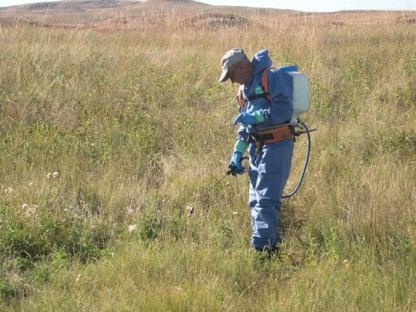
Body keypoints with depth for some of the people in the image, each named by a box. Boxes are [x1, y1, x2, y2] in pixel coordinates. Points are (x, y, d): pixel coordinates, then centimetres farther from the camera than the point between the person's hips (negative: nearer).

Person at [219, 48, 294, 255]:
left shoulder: (273, 78, -11)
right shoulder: (245, 88, 18)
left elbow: (284, 110, -21)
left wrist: (254, 117, -20)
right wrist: (237, 153, 14)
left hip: (276, 146, -10)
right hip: (256, 147, 10)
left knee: (266, 199, -13)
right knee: (255, 200, 11)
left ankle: (262, 248, -14)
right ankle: (271, 243, 19)